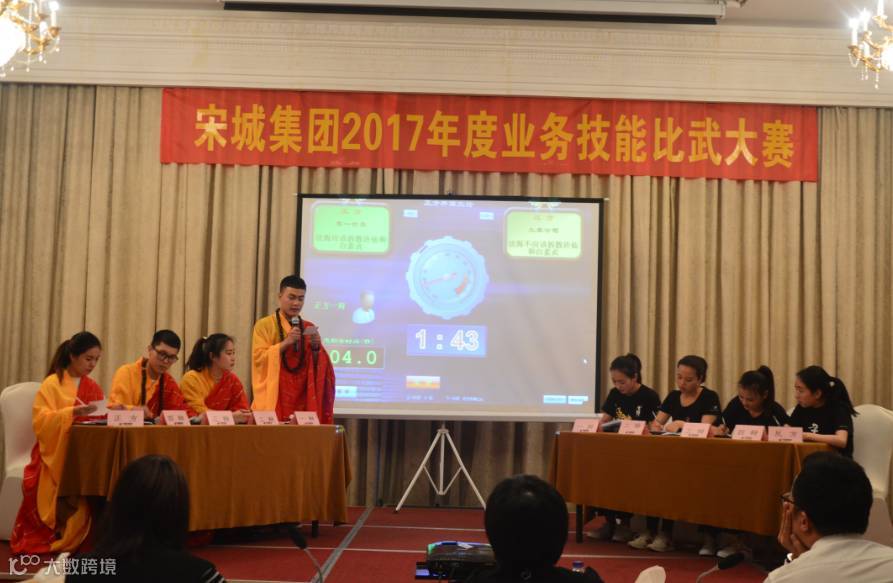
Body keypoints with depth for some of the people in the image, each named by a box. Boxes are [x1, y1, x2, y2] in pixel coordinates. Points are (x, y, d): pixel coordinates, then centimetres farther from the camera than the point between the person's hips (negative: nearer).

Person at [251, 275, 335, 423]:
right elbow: (258, 358, -10)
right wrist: (285, 343, -19)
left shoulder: (309, 328, 11)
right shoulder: (264, 325, 0)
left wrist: (316, 347, -11)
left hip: (303, 398, 3)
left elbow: (319, 366, 8)